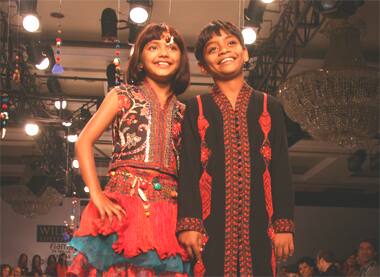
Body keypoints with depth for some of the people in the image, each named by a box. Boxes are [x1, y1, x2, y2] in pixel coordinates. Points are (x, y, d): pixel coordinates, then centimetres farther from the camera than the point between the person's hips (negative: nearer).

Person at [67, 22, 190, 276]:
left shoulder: (182, 111, 16)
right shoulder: (123, 96, 8)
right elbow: (84, 142, 1)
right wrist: (97, 196, -9)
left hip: (169, 209, 3)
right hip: (125, 201, -3)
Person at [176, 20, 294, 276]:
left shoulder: (269, 107, 13)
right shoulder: (196, 109, 10)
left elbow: (282, 168, 9)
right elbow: (188, 168, 2)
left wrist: (284, 224, 0)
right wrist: (188, 223, -9)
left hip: (257, 222, 1)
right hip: (211, 223, -1)